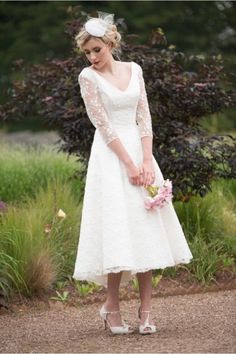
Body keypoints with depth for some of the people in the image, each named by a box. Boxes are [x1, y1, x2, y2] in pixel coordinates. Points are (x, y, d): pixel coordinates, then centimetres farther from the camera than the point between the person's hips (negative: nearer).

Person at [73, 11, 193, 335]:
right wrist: (129, 164, -15)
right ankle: (112, 307, 3)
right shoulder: (88, 77, -5)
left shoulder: (134, 69, 7)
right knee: (117, 229, -8)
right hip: (110, 156, -4)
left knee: (147, 229, 1)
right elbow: (103, 126, -9)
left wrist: (147, 160, -9)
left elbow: (144, 117, 4)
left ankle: (145, 310, 5)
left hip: (140, 150, 4)